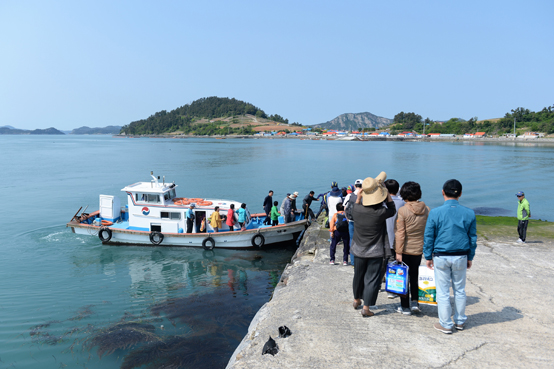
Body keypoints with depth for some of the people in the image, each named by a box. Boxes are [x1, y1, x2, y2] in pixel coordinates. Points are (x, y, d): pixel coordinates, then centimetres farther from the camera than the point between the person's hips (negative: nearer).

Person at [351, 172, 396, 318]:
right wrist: (386, 193, 0)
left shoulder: (357, 210, -13)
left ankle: (357, 299, 40)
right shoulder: (380, 213, -22)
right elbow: (392, 210, -1)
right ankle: (366, 307, 7)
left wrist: (360, 194, 14)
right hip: (375, 252, -4)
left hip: (359, 251, 4)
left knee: (358, 276, 21)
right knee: (372, 279, 5)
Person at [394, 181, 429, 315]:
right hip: (419, 248, 4)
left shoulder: (402, 211, -17)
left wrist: (398, 252, -11)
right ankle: (415, 302, 16)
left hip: (405, 249, -4)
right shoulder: (426, 209, -3)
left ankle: (405, 307, 15)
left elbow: (400, 233, -16)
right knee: (415, 275, 21)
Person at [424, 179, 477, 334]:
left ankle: (445, 324, 16)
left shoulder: (435, 213, -11)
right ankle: (460, 321, 30)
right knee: (460, 290, 17)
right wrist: (470, 257, 16)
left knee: (443, 292, 7)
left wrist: (428, 257, 5)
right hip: (461, 257, 3)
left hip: (441, 257, -3)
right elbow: (473, 238, 6)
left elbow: (428, 237, -6)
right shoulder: (469, 213, -2)